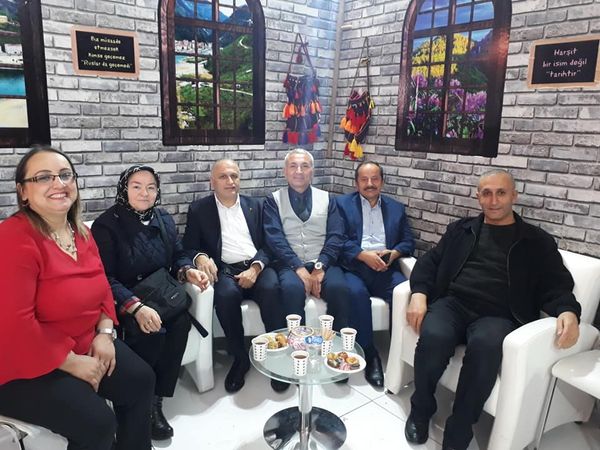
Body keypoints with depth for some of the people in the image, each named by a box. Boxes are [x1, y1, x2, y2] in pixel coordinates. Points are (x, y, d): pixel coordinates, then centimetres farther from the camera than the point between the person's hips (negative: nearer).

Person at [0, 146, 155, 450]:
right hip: (26, 364, -8)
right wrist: (72, 363, -20)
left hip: (85, 344, 9)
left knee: (140, 380, 6)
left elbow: (101, 286, 12)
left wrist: (104, 333, -4)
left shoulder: (81, 232, 4)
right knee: (97, 420, -19)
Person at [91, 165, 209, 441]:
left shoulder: (164, 219, 9)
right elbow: (104, 278, -16)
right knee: (151, 332, -31)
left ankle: (155, 400, -13)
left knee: (181, 323, -25)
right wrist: (136, 307, -31)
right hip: (121, 302, -5)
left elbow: (178, 256, 14)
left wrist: (188, 271, -11)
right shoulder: (106, 225, -9)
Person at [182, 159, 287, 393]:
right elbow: (189, 246, 8)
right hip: (225, 270, -1)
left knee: (271, 288, -31)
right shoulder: (199, 209, 11)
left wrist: (256, 268, -11)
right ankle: (240, 358, -12)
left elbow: (267, 244, 9)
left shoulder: (255, 205, 15)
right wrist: (201, 257, -17)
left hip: (257, 267, 1)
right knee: (226, 295, -34)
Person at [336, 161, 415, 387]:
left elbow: (408, 241, 14)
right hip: (354, 267, -2)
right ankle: (369, 353, -18)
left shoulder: (396, 207, 20)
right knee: (356, 293, -33)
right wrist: (364, 255, -15)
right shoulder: (342, 203, 11)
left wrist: (393, 253, -8)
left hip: (386, 269, 2)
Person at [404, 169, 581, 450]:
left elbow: (557, 285, 8)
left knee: (485, 345, -37)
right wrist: (419, 294, -6)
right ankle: (421, 410, -3)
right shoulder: (461, 229, 20)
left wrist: (567, 311, -17)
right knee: (433, 338, -32)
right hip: (452, 303, 2)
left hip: (497, 315, -1)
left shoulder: (537, 241, 15)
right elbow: (430, 261, 14)